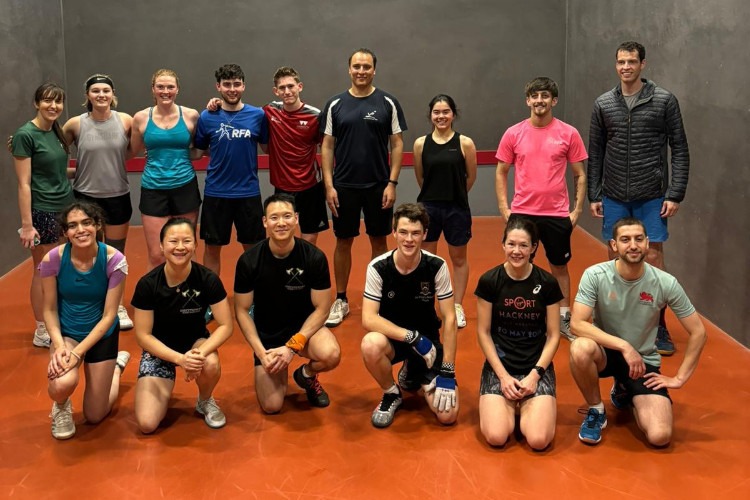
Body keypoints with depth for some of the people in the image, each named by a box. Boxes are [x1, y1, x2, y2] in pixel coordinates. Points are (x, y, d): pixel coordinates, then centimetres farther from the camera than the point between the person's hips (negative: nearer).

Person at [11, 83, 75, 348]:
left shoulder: (57, 131, 8)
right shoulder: (25, 135, -14)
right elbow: (24, 184, -16)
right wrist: (26, 224, -17)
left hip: (66, 207, 7)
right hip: (43, 212, -7)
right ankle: (42, 332, 15)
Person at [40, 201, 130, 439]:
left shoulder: (114, 260, -23)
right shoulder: (52, 259, -20)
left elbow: (109, 315, -17)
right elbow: (49, 309, -7)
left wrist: (78, 352, -23)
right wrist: (59, 345, -23)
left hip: (102, 335, 0)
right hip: (66, 332, 0)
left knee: (95, 416, 10)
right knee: (63, 383, -34)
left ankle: (118, 364, 40)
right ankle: (61, 407, 7)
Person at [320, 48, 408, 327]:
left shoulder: (387, 103, -1)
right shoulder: (335, 104, 2)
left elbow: (397, 144, -1)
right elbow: (327, 146, 3)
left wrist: (392, 183, -8)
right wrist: (329, 185, -5)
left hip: (378, 186, 0)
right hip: (344, 186, 1)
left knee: (379, 240, 8)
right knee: (343, 241, 7)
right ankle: (341, 301, 18)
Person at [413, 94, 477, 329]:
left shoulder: (465, 143, -6)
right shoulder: (421, 144, -2)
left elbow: (471, 177, 3)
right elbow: (420, 177, 9)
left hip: (457, 209, -1)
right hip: (428, 207, 1)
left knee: (459, 258, 11)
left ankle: (457, 306, 25)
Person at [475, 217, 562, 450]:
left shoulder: (548, 283, -3)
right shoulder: (489, 281, -6)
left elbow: (553, 335, 1)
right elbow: (483, 332, -2)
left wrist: (535, 374, -10)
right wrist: (503, 375, -10)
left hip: (537, 366, 0)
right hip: (499, 365, 0)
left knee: (539, 440, -20)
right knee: (496, 437, -21)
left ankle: (525, 407, 12)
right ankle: (510, 405, 12)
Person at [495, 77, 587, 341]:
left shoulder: (569, 133, -1)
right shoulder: (513, 134, 1)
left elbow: (580, 175, 4)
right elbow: (501, 173, 6)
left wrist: (577, 210, -3)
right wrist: (504, 208, -1)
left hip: (557, 214, 0)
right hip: (521, 213, 1)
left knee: (560, 266, 11)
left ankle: (564, 319, 23)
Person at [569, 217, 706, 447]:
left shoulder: (665, 283, -15)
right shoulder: (595, 275, -18)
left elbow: (698, 332, -5)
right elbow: (577, 324, -25)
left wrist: (679, 378, -6)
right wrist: (623, 346, -31)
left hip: (644, 361, 1)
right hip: (606, 353, -1)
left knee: (660, 437, -18)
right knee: (581, 348, -38)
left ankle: (624, 392, 19)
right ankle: (596, 410, -7)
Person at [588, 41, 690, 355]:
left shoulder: (665, 101, -3)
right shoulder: (603, 104, 5)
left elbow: (680, 150, -3)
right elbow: (595, 153, 8)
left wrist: (675, 194, -9)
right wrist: (593, 195, 4)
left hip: (651, 196, -2)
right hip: (614, 197, 3)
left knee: (653, 256, -2)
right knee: (616, 257, 8)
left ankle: (659, 326, 10)